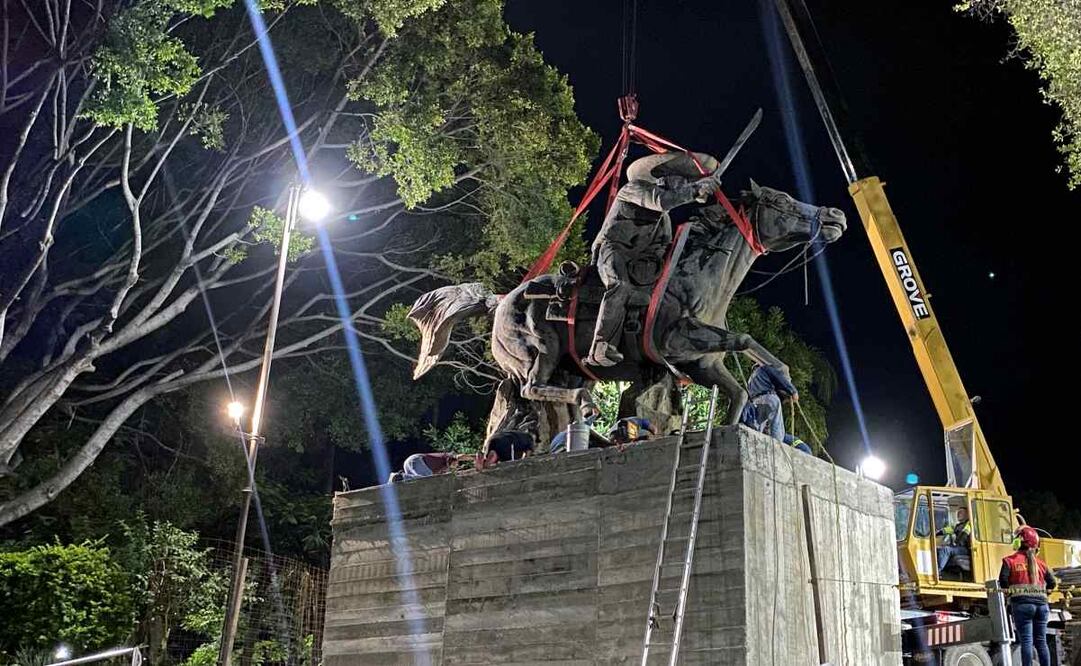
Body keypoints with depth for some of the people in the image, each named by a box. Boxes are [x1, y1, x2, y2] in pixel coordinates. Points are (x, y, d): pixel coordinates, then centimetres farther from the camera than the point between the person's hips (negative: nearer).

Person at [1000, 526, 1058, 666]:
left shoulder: (1010, 560, 0)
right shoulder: (1040, 563, 14)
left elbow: (1003, 581, -10)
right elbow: (1052, 583, 11)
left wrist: (1010, 591, 7)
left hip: (1022, 604, -4)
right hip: (1041, 604, 4)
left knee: (1026, 641, -5)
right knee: (1041, 642, 10)